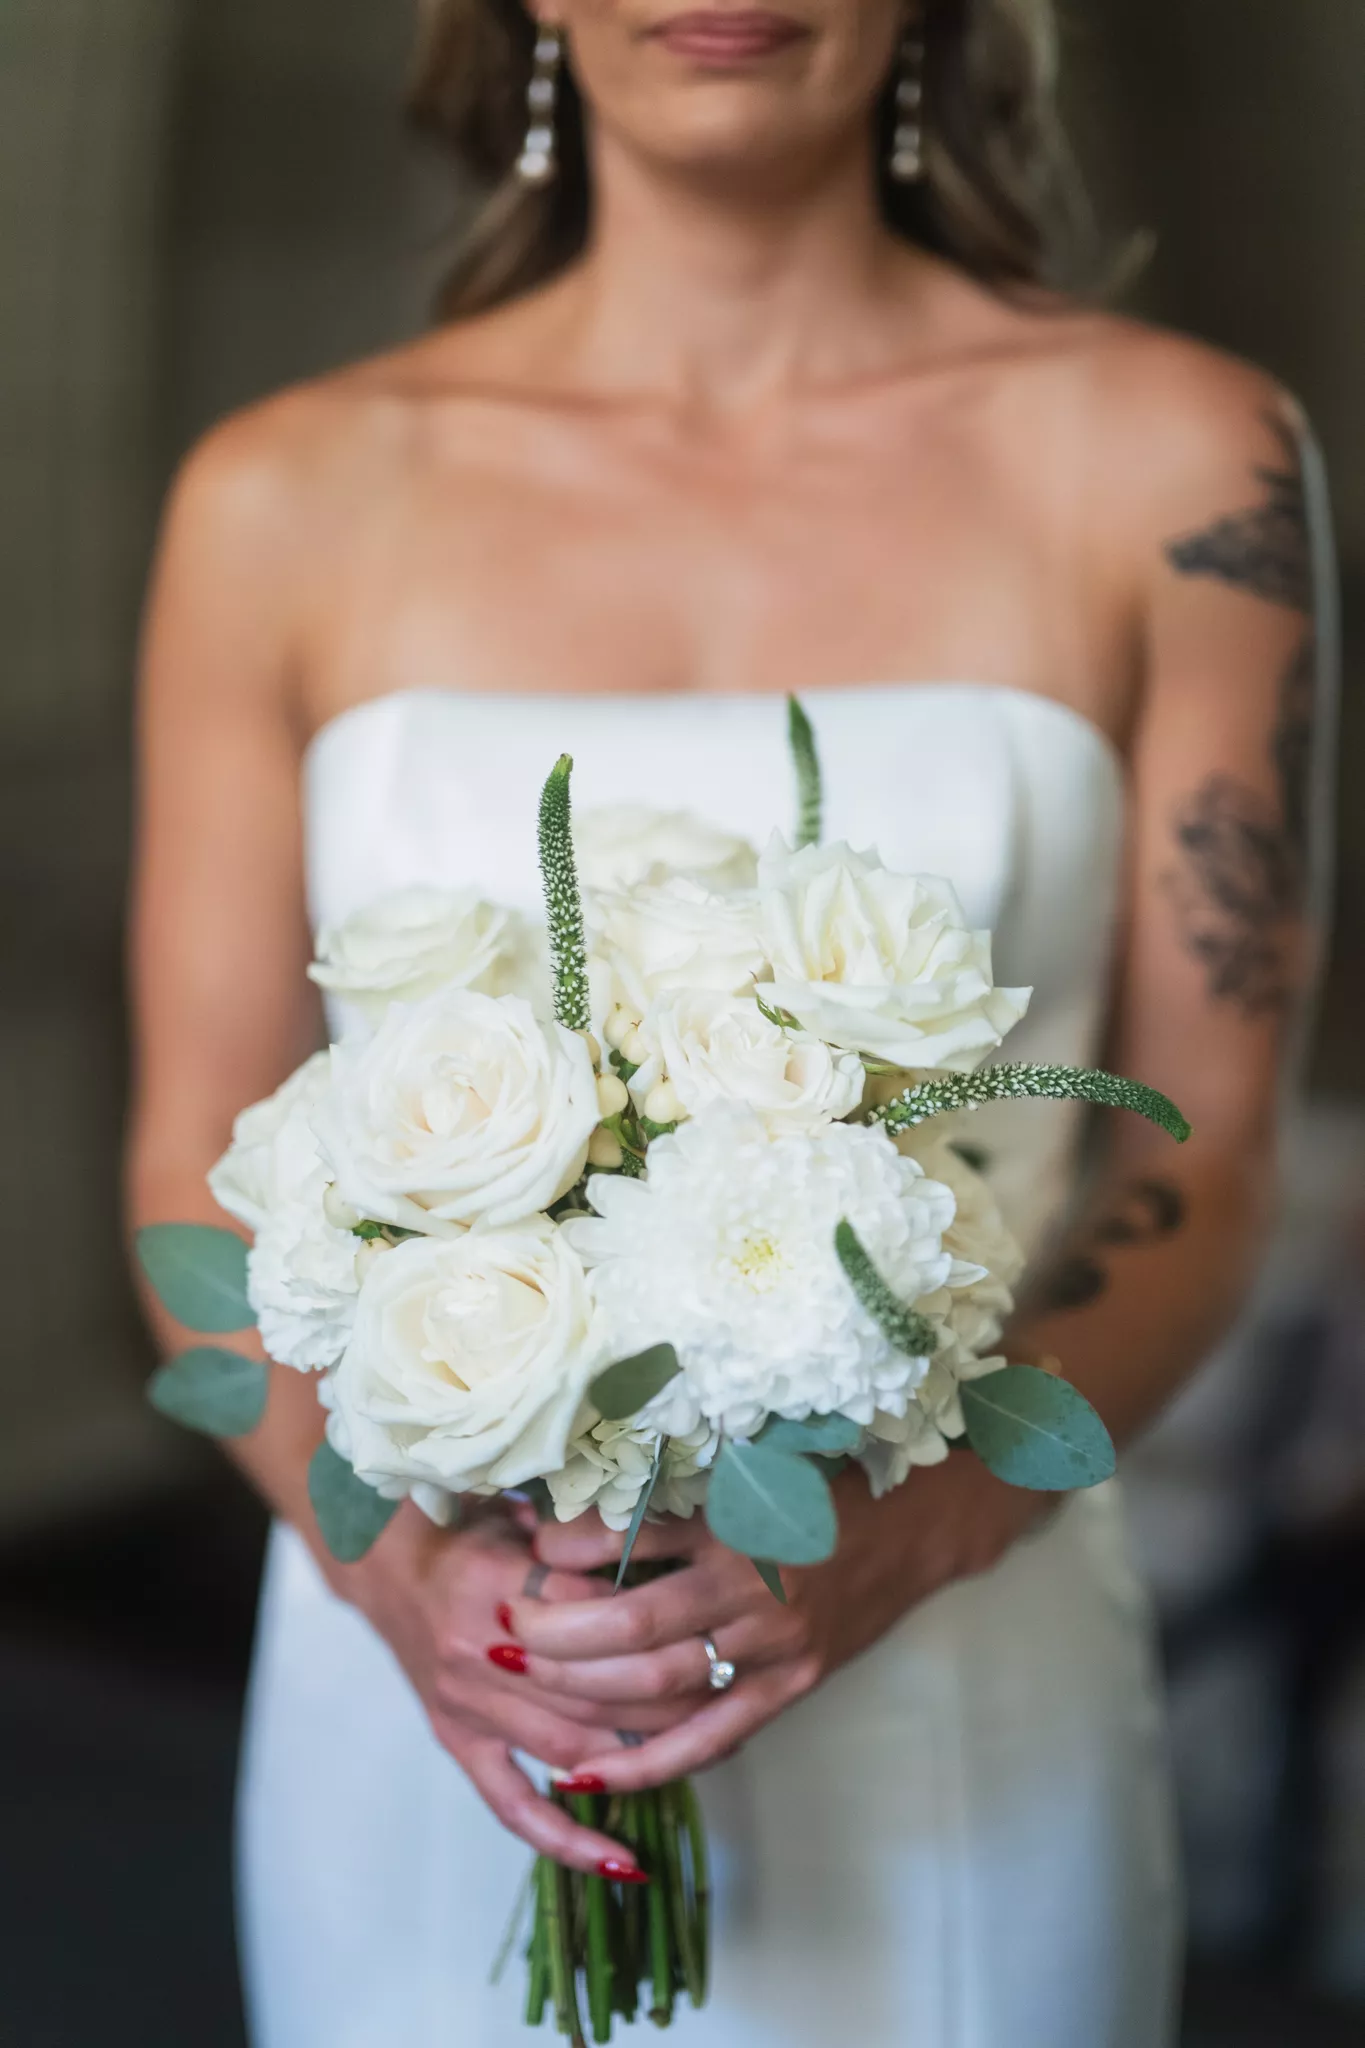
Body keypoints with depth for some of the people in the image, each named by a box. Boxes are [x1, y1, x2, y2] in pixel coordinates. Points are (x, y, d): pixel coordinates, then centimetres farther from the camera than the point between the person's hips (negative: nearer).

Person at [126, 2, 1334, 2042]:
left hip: (950, 1709, 0)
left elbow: (1200, 1164, -4)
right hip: (422, 1715, 1)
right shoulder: (288, 499, 0)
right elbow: (201, 1158, 1)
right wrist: (393, 1559, -14)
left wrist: (902, 1536, -18)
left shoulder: (1171, 459, -3)